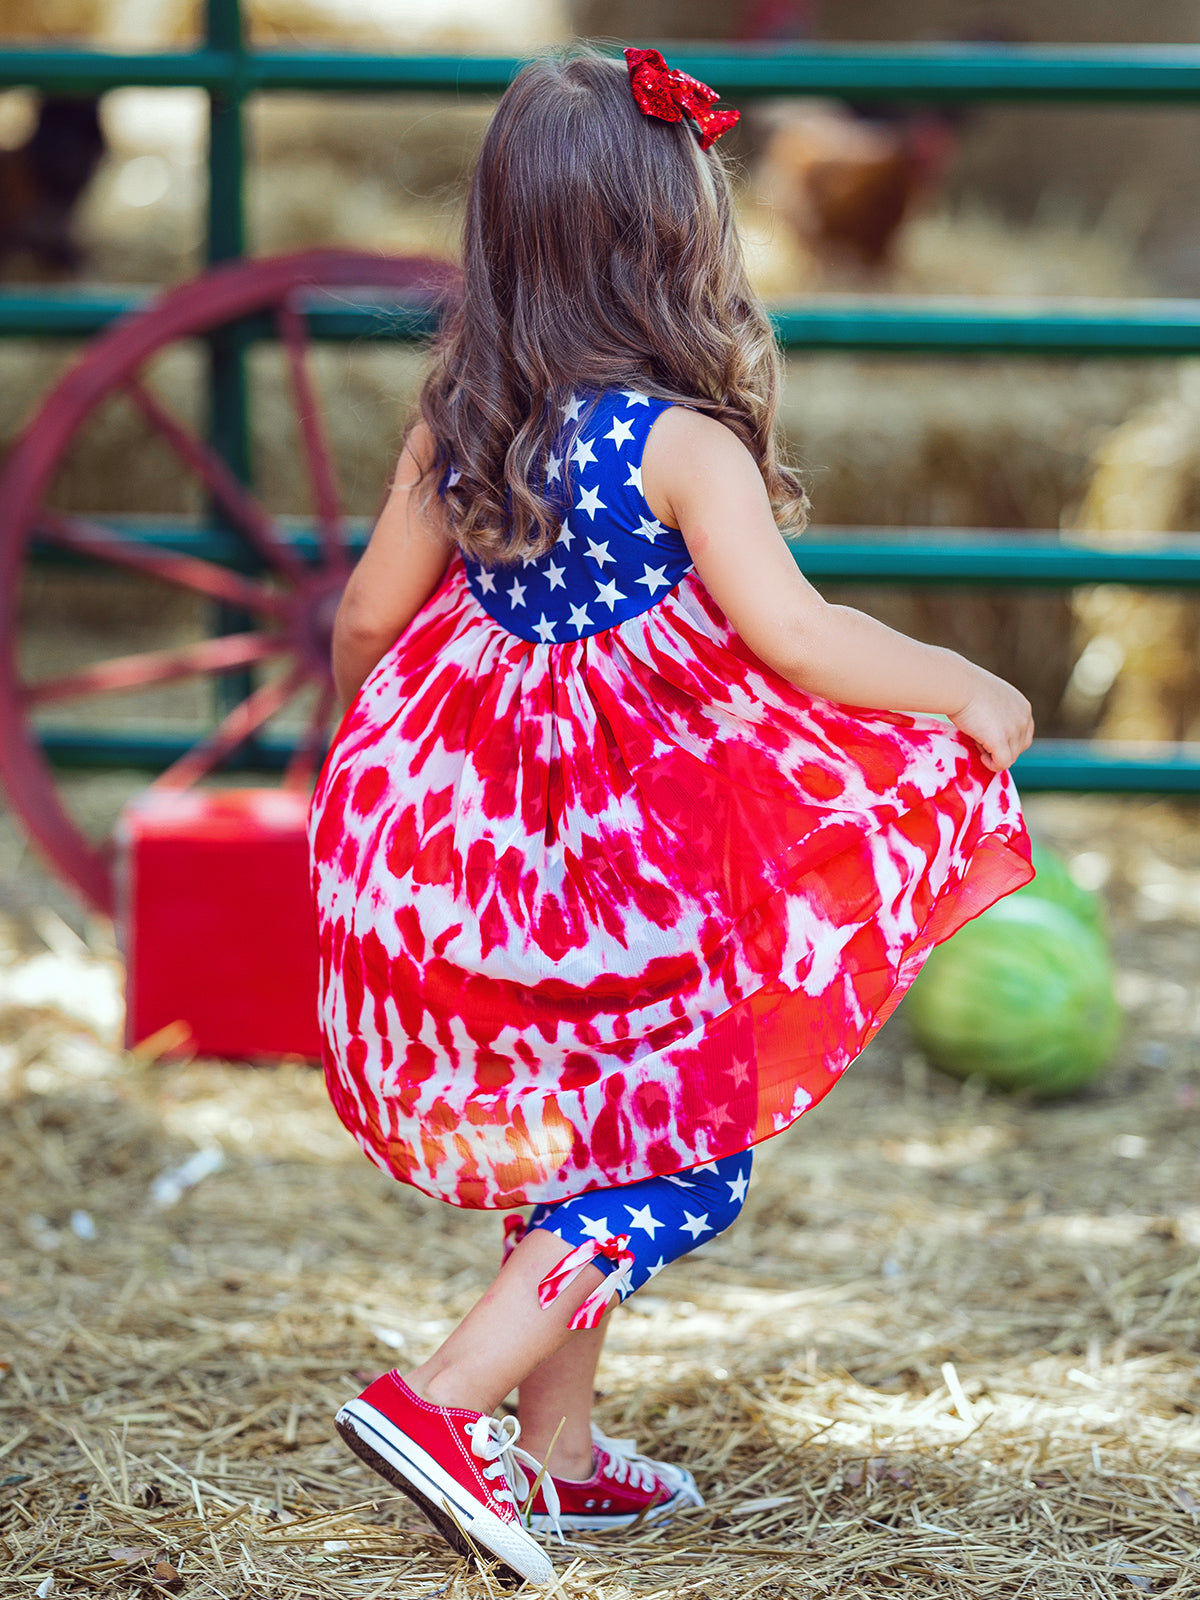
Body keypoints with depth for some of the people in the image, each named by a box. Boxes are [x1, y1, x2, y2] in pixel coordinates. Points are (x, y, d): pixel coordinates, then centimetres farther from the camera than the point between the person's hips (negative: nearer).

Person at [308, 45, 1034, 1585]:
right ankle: (443, 1402, -7)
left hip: (471, 818, 7)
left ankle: (556, 1451, 27)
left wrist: (359, 752, 28)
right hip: (632, 851, -7)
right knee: (676, 1169, 4)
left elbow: (368, 614, 9)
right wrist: (969, 690, -8)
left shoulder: (456, 422, 0)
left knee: (572, 1142, 21)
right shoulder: (684, 443, -18)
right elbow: (795, 637, -22)